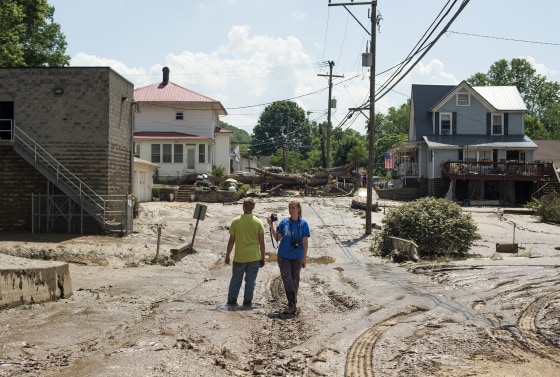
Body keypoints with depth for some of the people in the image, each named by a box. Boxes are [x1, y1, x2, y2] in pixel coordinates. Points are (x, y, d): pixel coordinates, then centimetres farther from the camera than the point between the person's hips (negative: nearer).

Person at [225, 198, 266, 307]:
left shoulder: (235, 221, -5)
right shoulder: (258, 222, -5)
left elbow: (231, 241, -2)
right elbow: (261, 242, -4)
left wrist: (227, 256, 9)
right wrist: (262, 258, 6)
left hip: (239, 257, 1)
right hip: (254, 257, 0)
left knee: (236, 279, 13)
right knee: (250, 280, 8)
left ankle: (231, 300, 16)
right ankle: (247, 302, 10)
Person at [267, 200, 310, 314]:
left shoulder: (303, 223, -3)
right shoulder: (284, 222, 1)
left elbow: (305, 242, -1)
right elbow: (277, 238, 4)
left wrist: (304, 258, -3)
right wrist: (271, 226, -6)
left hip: (297, 257, -1)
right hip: (284, 256, 1)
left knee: (295, 280, 10)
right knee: (287, 280, -5)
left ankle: (292, 305, 22)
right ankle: (292, 305, -3)